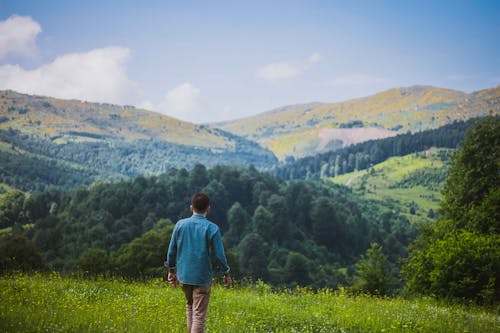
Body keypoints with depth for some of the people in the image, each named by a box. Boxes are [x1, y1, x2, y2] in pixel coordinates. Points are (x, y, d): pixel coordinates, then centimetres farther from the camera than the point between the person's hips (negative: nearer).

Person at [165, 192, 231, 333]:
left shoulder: (180, 225, -2)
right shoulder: (212, 228, -11)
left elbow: (172, 250, 3)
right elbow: (219, 254, -9)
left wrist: (171, 270, 17)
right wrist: (226, 273, 6)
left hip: (184, 275, 4)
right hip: (202, 277, -4)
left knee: (190, 305, 26)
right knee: (199, 314, 0)